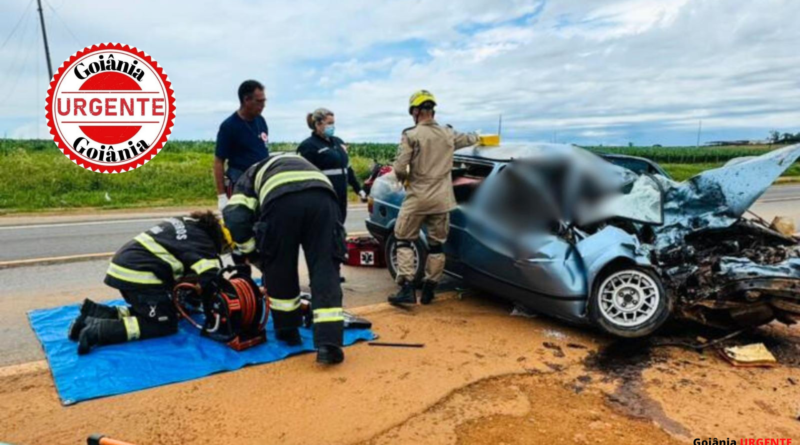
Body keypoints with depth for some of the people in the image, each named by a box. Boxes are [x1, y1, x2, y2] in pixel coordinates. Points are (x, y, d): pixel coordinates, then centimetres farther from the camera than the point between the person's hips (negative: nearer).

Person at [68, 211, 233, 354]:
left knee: (157, 311, 18)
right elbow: (210, 279, -19)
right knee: (166, 324, -2)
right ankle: (99, 330, -14)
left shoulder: (187, 224, 19)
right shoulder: (201, 241, -8)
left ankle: (95, 313, 12)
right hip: (138, 274, -9)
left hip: (124, 265, 9)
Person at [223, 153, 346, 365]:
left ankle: (288, 331, 31)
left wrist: (253, 254, 29)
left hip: (282, 199, -3)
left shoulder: (251, 175, 37)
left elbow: (235, 218, 17)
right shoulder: (303, 163, 49)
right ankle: (329, 344, -2)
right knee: (325, 270, 7)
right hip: (322, 196, 3)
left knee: (279, 269, 18)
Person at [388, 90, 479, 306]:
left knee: (404, 240, 9)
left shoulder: (411, 135, -9)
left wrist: (404, 178, 9)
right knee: (436, 245, 13)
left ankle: (407, 289, 0)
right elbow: (467, 139, 28)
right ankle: (428, 290, 18)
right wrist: (477, 136, 50)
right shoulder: (448, 133, 7)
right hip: (442, 199, 4)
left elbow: (399, 168, -13)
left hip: (417, 198, -4)